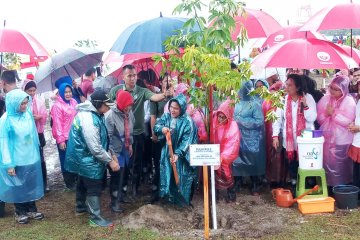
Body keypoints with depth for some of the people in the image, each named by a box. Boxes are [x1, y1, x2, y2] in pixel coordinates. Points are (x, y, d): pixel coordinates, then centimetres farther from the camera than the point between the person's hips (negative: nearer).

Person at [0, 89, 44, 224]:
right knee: (18, 187, 14)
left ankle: (31, 210, 34)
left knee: (31, 185, 16)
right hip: (16, 160, -4)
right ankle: (20, 212, 31)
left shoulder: (28, 114, -4)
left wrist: (36, 153, 11)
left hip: (31, 158, 4)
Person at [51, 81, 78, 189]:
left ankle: (75, 178, 31)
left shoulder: (74, 102, 5)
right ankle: (69, 182, 21)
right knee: (66, 160, 8)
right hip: (64, 138, -5)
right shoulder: (57, 106, -12)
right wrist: (60, 140, -16)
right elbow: (57, 124, -14)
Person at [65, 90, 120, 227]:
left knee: (83, 183, 25)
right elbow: (95, 148, -29)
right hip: (88, 160, -10)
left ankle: (80, 207, 43)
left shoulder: (94, 114, 3)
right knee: (94, 188, -1)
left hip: (83, 158, 10)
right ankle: (95, 218, 10)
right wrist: (110, 161, -21)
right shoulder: (89, 120, -30)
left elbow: (101, 139, 11)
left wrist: (110, 154, 5)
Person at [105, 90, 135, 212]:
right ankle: (114, 201, 14)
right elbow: (108, 136, -20)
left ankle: (120, 194, 41)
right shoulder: (110, 115, -22)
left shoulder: (129, 113, -1)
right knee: (117, 175, 0)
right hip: (116, 150, -7)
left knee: (124, 173, 20)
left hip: (126, 148, 7)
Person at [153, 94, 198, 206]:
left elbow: (186, 141, -20)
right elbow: (156, 126, -7)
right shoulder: (166, 116, -1)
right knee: (166, 175, 15)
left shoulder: (187, 122, -16)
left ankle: (181, 200, 24)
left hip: (181, 155, -4)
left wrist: (177, 154, -30)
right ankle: (167, 196, 34)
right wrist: (161, 128, -31)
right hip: (167, 152, 4)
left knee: (180, 177, 6)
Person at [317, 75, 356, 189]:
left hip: (342, 140, -4)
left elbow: (348, 121, -17)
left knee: (340, 165, 6)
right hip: (327, 137, 4)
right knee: (327, 163, 11)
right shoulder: (325, 99, 3)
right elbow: (319, 118, 2)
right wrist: (326, 113, -17)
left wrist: (334, 113, -18)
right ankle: (327, 183, 25)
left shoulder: (349, 101, -8)